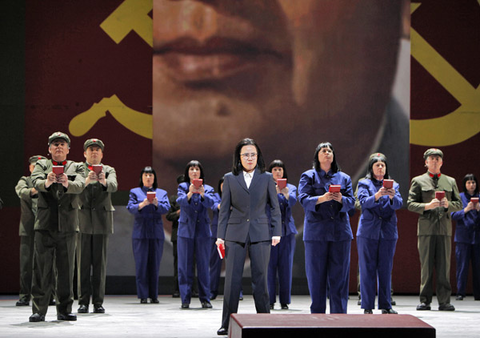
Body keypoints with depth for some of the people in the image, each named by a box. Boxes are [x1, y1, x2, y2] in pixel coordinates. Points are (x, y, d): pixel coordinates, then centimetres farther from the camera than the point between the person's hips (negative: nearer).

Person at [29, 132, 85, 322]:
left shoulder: (76, 167, 13)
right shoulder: (42, 165, 11)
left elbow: (81, 185, -8)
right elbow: (36, 182, -10)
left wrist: (67, 184, -31)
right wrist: (46, 182, -34)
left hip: (68, 225, 1)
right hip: (45, 223, -1)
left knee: (66, 269, 3)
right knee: (41, 268, -4)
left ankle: (64, 310, 10)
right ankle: (39, 310, -3)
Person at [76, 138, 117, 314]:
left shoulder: (109, 170, 11)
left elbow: (114, 186, -9)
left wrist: (104, 182, -33)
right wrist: (86, 181, -34)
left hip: (102, 220, 1)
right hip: (83, 219, -1)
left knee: (100, 263, 1)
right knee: (83, 262, -1)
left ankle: (98, 301, 5)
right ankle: (83, 301, 3)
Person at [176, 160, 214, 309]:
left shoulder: (207, 189, 9)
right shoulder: (182, 187, 7)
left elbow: (210, 203, -11)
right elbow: (180, 201, -13)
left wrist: (202, 194, -31)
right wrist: (190, 193, -33)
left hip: (202, 230, 1)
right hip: (186, 229, -1)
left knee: (203, 265, 1)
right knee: (185, 265, 0)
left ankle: (205, 298, 6)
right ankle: (185, 299, 3)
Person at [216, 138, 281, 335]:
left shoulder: (266, 178, 8)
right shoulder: (230, 179, 8)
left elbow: (275, 207, 9)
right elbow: (224, 209, 8)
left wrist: (276, 232, -1)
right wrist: (220, 235, 2)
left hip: (260, 234, 0)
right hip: (236, 234, 0)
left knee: (260, 279, 1)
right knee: (232, 279, -1)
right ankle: (227, 324, 4)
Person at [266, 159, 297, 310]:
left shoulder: (291, 188, 13)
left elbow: (293, 202, -7)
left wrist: (286, 193, -29)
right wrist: (273, 192, -30)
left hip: (286, 230, 2)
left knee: (286, 265, 0)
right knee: (270, 264, -5)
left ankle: (284, 301, 5)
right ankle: (270, 300, -1)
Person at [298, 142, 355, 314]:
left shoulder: (344, 178, 15)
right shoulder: (308, 176, 8)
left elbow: (351, 202, 5)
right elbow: (303, 199, -6)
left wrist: (341, 199, -17)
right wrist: (321, 199, -24)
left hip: (340, 231, 2)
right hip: (316, 231, -2)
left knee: (339, 274, 0)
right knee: (316, 274, -1)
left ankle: (339, 314, 3)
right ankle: (317, 314, 6)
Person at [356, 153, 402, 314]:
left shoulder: (393, 185, 13)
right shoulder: (364, 184, 6)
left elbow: (399, 204, -2)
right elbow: (364, 202, -10)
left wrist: (392, 197, -24)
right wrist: (377, 195, -28)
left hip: (388, 232, 2)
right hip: (368, 231, -2)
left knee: (386, 269, 5)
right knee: (367, 269, -2)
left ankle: (386, 305, 10)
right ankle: (367, 306, 2)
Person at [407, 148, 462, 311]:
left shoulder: (450, 181, 17)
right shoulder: (418, 181, 9)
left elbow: (459, 204, 14)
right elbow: (410, 204, 3)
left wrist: (448, 204, -7)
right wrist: (427, 206, -13)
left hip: (445, 228, 2)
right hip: (426, 229, -2)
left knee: (444, 265, -1)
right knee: (426, 265, -2)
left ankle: (444, 301, 2)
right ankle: (425, 301, 3)